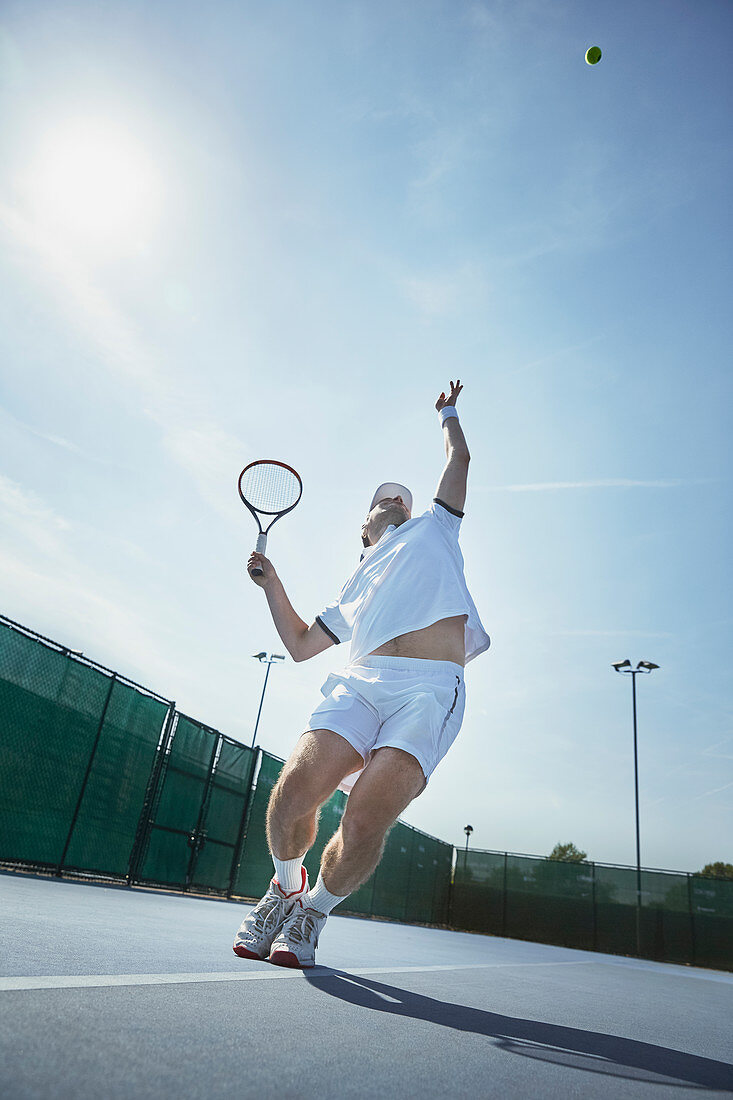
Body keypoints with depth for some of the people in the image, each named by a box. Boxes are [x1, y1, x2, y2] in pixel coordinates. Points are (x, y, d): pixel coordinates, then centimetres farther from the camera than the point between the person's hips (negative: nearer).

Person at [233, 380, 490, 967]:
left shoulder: (433, 528, 30)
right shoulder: (355, 589, 32)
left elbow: (459, 457, 32)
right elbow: (301, 644, 31)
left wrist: (448, 412, 50)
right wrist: (272, 585, 24)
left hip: (431, 688, -2)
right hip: (363, 680, 2)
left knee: (367, 818, -21)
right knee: (294, 790, -20)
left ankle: (315, 909, 10)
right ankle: (285, 886, 13)